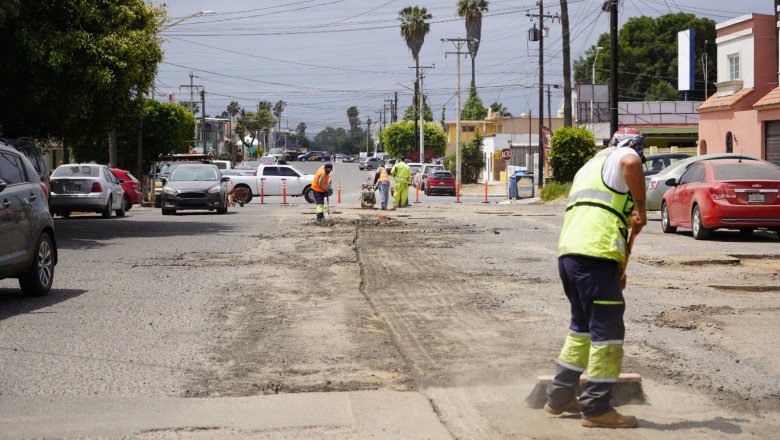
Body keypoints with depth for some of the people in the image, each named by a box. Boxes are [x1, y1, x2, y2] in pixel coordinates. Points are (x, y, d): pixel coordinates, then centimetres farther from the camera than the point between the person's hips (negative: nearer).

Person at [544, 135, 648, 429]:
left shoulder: (590, 167, 33)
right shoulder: (621, 156, 5)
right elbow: (631, 163, -23)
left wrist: (616, 270, 34)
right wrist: (640, 208, -12)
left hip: (567, 253, 9)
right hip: (595, 254, -9)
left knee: (582, 326, 23)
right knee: (607, 331, -1)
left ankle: (559, 397, 29)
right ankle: (597, 409, 2)